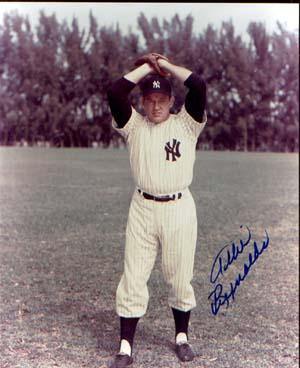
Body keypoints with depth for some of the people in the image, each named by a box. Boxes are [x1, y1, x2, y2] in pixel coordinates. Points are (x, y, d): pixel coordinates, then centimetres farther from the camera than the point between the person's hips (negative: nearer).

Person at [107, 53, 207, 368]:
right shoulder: (134, 125, 6)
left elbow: (198, 87, -10)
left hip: (180, 209, 0)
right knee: (133, 277, 1)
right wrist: (146, 67, 1)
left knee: (180, 278, 9)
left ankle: (181, 337, 27)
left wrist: (166, 65, 3)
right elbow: (115, 93, -9)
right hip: (142, 208, 1)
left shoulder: (186, 124, 4)